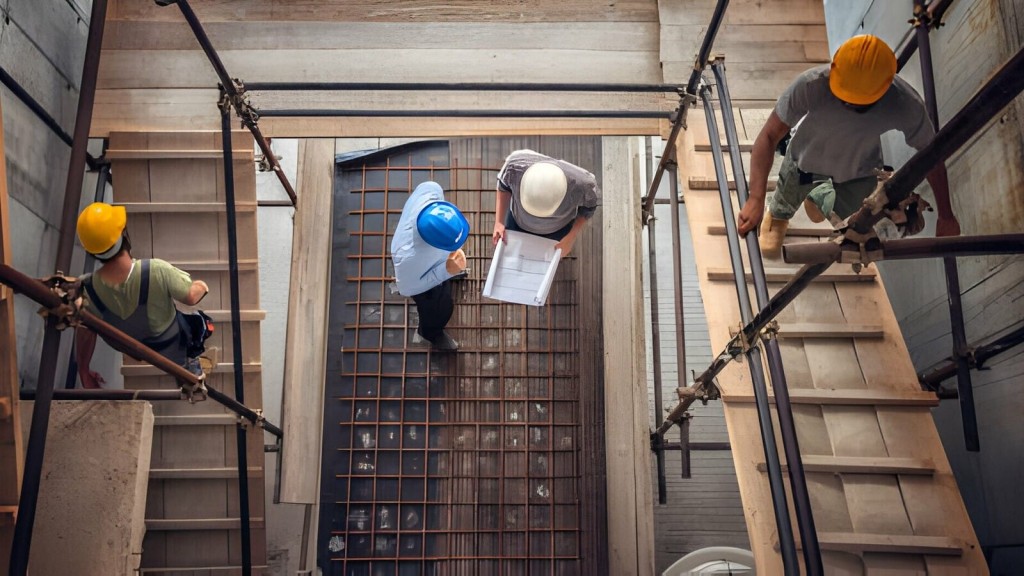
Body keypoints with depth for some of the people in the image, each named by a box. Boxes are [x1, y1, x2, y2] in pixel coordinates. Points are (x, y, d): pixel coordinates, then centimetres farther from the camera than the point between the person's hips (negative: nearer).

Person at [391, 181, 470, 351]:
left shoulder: (431, 191, -41)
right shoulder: (409, 256, -51)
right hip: (426, 282, -5)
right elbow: (406, 289, -29)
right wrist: (446, 271, -35)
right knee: (439, 309, 27)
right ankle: (431, 332, 62)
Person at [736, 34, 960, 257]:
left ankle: (819, 197, 62)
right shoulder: (811, 84, -44)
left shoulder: (907, 106, -39)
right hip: (806, 157, -1)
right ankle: (777, 216, 64)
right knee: (788, 199, 26)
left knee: (846, 213, 26)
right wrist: (755, 199, -49)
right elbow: (769, 136, -37)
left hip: (859, 171, 2)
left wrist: (945, 216, -11)